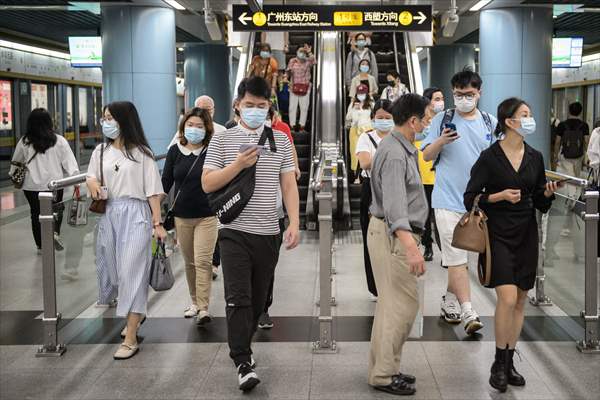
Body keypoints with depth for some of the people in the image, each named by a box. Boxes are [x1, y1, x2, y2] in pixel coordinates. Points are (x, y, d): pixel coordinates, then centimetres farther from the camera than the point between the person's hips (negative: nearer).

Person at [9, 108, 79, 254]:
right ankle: (55, 232, -6)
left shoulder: (24, 142, -4)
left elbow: (16, 162, 10)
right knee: (57, 209, 20)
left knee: (36, 213, 14)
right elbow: (69, 162, -11)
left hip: (31, 186, 1)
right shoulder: (59, 141, -8)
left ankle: (40, 246, 20)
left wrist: (13, 175, 28)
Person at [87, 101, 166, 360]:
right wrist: (92, 183, -5)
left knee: (131, 271, -9)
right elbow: (91, 177, 20)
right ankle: (136, 313, 37)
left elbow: (153, 190, -3)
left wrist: (157, 223, -7)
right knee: (112, 269, 11)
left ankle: (130, 339, -7)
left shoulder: (141, 153, -3)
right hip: (108, 214, 5)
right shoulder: (101, 152, 11)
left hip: (135, 215, -5)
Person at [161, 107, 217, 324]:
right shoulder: (175, 151, 3)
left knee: (203, 261, -8)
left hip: (207, 216, -3)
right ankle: (194, 301, 27)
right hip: (182, 216, 3)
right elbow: (166, 182, 8)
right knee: (189, 262, 13)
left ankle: (203, 308, -7)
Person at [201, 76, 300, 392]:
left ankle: (241, 347, 30)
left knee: (258, 298, 11)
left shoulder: (280, 140, 7)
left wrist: (294, 223, -3)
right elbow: (207, 184, -3)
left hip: (269, 232, 3)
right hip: (234, 231, -3)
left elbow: (288, 185, 7)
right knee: (238, 298, -8)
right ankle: (243, 362, -4)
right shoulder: (222, 140, 1)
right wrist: (238, 165, -15)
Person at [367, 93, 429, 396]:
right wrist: (410, 247, -42)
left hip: (389, 232, 11)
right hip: (393, 235, -11)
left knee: (391, 303, 15)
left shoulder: (402, 148, 12)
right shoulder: (395, 155, -21)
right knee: (402, 304, -7)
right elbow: (394, 205, -33)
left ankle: (382, 369, 23)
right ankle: (384, 375, 0)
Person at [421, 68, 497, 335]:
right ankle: (467, 312, -7)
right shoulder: (442, 120, 0)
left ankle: (450, 299, 30)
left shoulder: (490, 123, 8)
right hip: (447, 199, -3)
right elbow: (426, 156, 2)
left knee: (460, 254, 14)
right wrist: (441, 142, -17)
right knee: (457, 256, -7)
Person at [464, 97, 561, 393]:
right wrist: (500, 195, -20)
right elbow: (470, 199, -7)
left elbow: (540, 202, 13)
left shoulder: (535, 157, 7)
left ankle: (509, 362, 20)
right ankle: (499, 363, 3)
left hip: (526, 235, 5)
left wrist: (548, 193, -8)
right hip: (498, 235, -5)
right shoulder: (489, 157, -8)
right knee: (507, 298, -14)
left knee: (520, 301, 8)